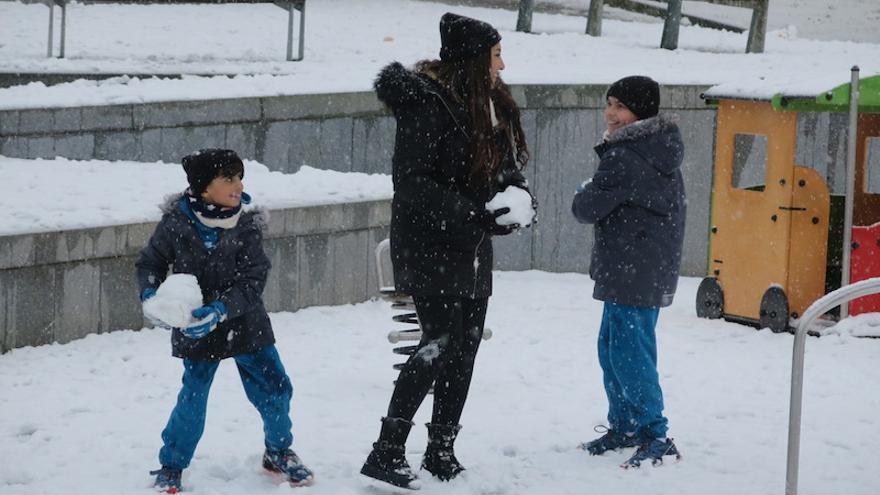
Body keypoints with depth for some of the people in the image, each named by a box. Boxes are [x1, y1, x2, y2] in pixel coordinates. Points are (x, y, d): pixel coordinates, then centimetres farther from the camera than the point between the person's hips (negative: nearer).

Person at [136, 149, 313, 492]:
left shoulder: (247, 226, -12)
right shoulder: (176, 223, -13)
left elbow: (252, 282, -16)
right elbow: (149, 262, 1)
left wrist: (221, 309, -30)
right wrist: (150, 294, -17)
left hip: (245, 324, 2)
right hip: (195, 329, -2)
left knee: (275, 390, 7)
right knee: (192, 400, -1)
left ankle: (278, 453, 31)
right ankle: (171, 467, 18)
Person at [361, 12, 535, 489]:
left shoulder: (491, 103, 9)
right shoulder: (426, 104, -17)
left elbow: (506, 163, 18)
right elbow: (410, 183, -20)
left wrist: (515, 187, -6)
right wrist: (471, 214, -26)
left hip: (472, 252, 8)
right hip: (428, 247, -8)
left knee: (464, 350, 10)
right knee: (440, 343, -14)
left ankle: (441, 452, 20)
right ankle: (387, 452, -9)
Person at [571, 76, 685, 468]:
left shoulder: (623, 158, -18)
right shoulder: (662, 152, 13)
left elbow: (589, 209, -12)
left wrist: (583, 196, 11)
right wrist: (595, 198, 11)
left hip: (632, 271, -10)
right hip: (652, 269, 10)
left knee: (629, 352, -8)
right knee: (612, 346, 18)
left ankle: (655, 436, -7)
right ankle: (624, 427, 27)